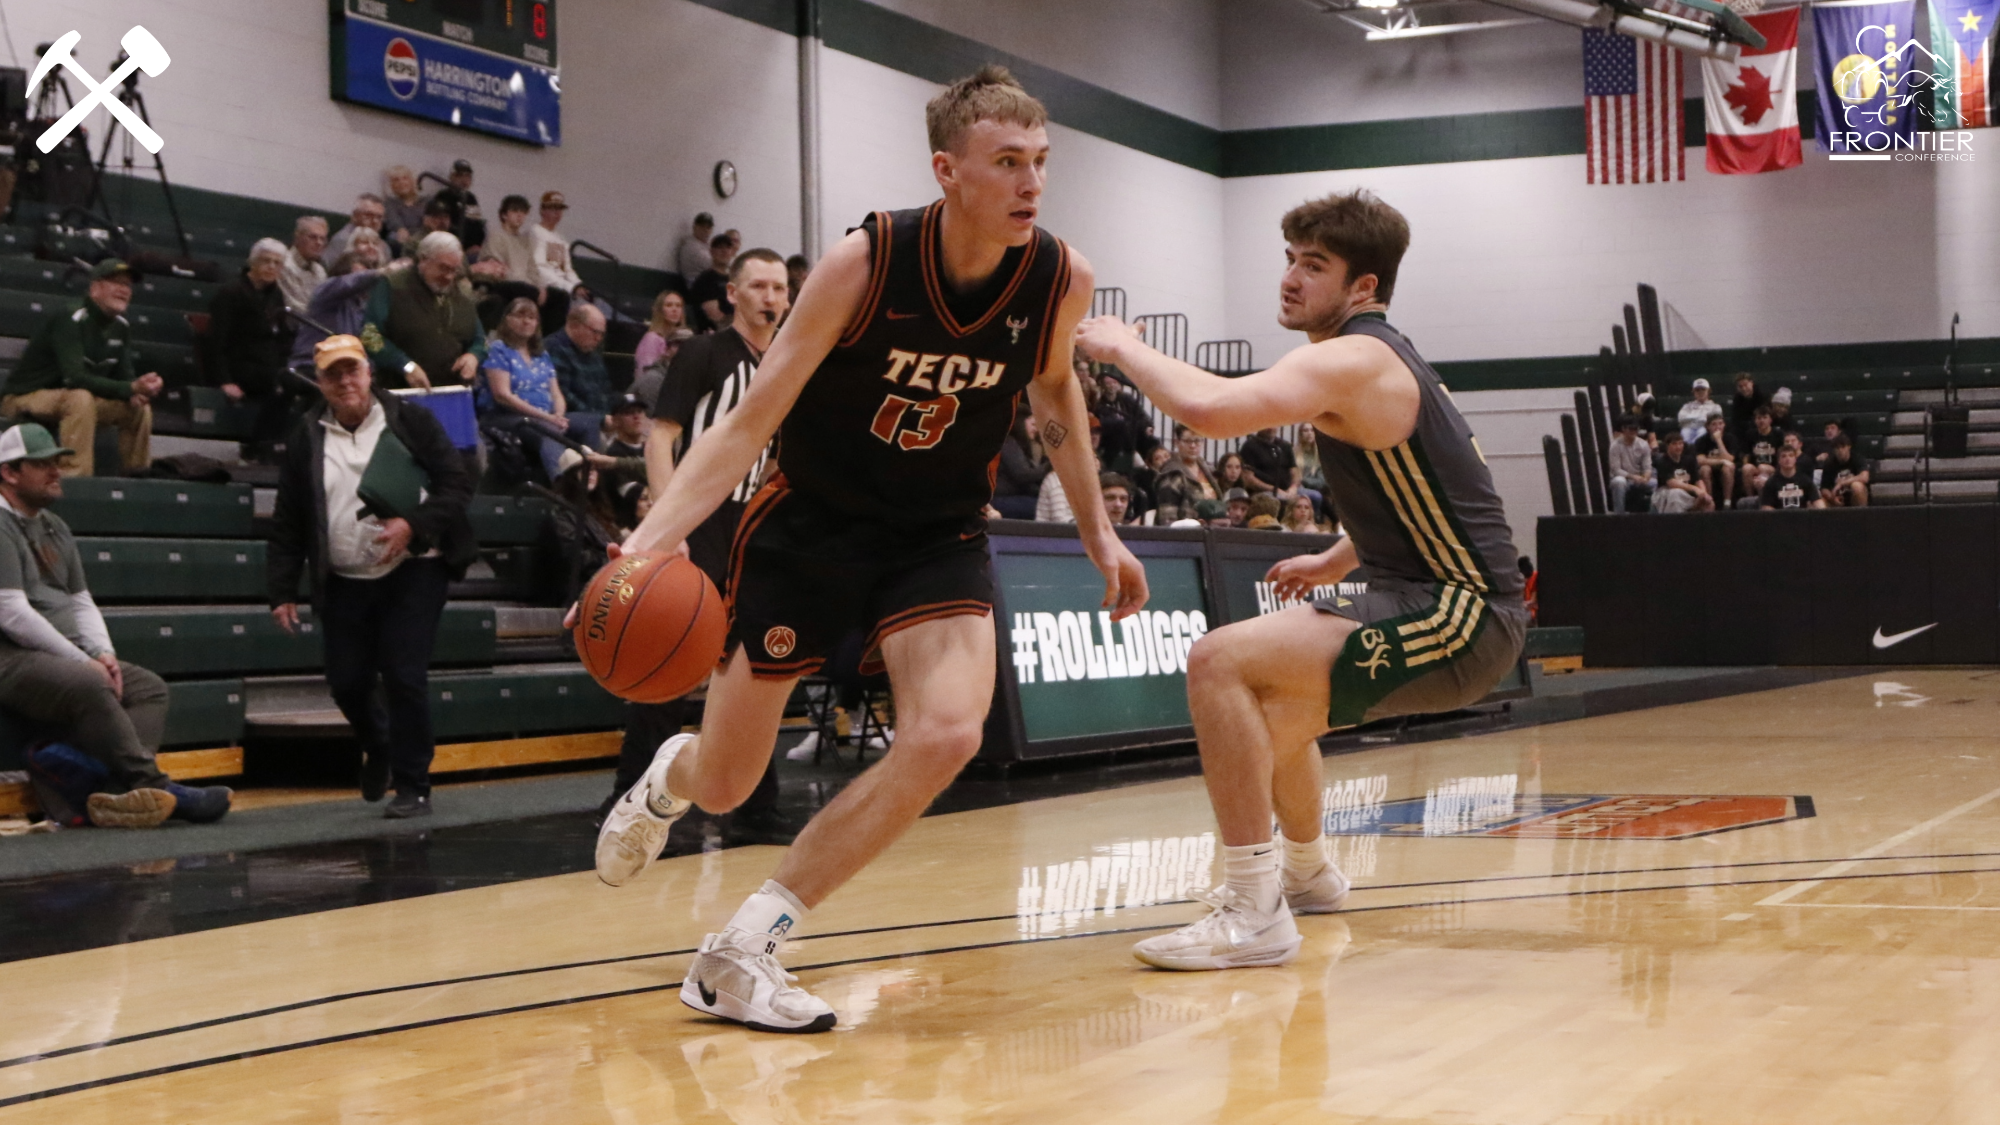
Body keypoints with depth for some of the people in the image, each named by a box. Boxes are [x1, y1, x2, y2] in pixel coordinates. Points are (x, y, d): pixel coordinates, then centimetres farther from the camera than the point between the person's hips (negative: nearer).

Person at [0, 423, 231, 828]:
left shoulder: (54, 527, 22)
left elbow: (81, 601, 21)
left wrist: (102, 653, 1)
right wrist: (83, 661, -15)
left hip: (64, 654, 10)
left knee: (149, 687, -9)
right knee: (89, 686, -35)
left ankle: (121, 792, -31)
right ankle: (151, 785, -34)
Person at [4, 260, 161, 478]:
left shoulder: (120, 327, 2)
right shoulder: (70, 320, -24)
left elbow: (125, 376, 4)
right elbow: (75, 378, -34)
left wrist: (137, 393, -22)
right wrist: (131, 388, -40)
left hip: (72, 402, 8)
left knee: (139, 406, -2)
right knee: (80, 398, -37)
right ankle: (75, 476, -37)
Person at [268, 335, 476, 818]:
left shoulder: (411, 421, -1)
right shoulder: (306, 438, 7)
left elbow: (457, 484, -4)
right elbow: (287, 524, 8)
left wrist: (413, 525, -19)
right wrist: (282, 591, 2)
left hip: (412, 573, -3)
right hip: (344, 583, 3)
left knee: (403, 676, -11)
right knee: (347, 683, 6)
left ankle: (412, 787, 1)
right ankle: (380, 747, 39)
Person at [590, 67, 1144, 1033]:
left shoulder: (1061, 280, -13)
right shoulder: (864, 264, -23)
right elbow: (751, 423, -21)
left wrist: (1096, 530, 13)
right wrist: (647, 543, -33)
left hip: (937, 537, 2)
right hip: (808, 521, -2)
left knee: (946, 734, -26)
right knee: (722, 788, 5)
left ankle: (741, 955, -15)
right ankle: (670, 775, 48)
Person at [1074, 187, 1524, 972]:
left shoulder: (1350, 361, -16)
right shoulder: (1381, 360, 16)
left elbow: (1208, 408, -31)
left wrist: (1123, 348, -14)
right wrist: (1336, 561, 29)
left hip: (1461, 616, -11)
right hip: (1449, 603, 11)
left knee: (1220, 662, -21)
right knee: (1271, 693, 30)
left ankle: (1255, 913, -20)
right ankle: (1306, 872, 50)